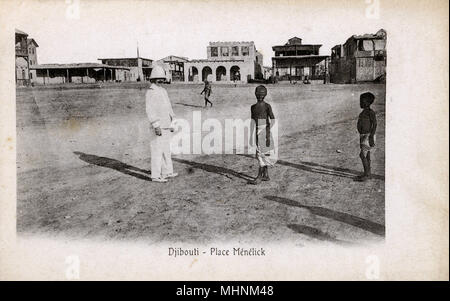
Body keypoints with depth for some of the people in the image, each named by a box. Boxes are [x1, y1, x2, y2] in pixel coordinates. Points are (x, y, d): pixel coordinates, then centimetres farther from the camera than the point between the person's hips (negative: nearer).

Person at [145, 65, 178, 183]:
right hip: (158, 127, -9)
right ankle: (156, 176, 0)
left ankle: (167, 172, 23)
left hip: (166, 126, 9)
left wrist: (172, 124, 18)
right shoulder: (150, 92, -11)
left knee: (166, 150, 14)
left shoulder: (163, 91, 16)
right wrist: (156, 126, -23)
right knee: (157, 150, -6)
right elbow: (150, 110, -17)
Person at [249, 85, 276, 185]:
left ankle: (259, 177, -5)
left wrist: (268, 135, -17)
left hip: (264, 132, -6)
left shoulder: (267, 106, -7)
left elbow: (273, 121, -11)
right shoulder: (253, 107, 10)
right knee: (262, 154, 11)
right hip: (256, 132, 6)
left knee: (262, 154, -6)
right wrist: (252, 136, 15)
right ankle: (266, 175, 19)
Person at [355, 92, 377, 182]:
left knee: (362, 155, -11)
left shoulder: (371, 112, -15)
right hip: (363, 136, 9)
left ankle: (366, 174, -3)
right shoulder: (363, 112, 13)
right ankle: (367, 173, 19)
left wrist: (371, 137, -23)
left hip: (368, 136, -9)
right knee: (366, 155, 12)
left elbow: (374, 125, -19)